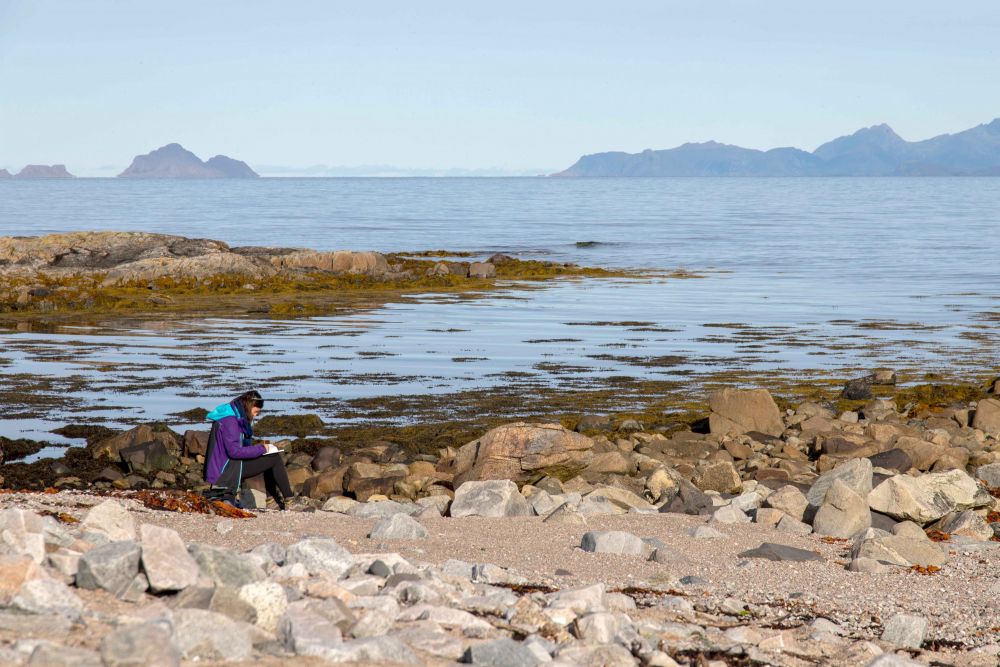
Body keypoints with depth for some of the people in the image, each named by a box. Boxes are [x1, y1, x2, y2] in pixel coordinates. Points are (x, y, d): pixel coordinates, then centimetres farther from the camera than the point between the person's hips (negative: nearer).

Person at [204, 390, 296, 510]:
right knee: (275, 458, -9)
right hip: (227, 468, -10)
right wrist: (261, 448, -17)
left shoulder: (237, 417, 12)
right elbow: (234, 451, -26)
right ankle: (289, 499, -2)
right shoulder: (230, 421, -19)